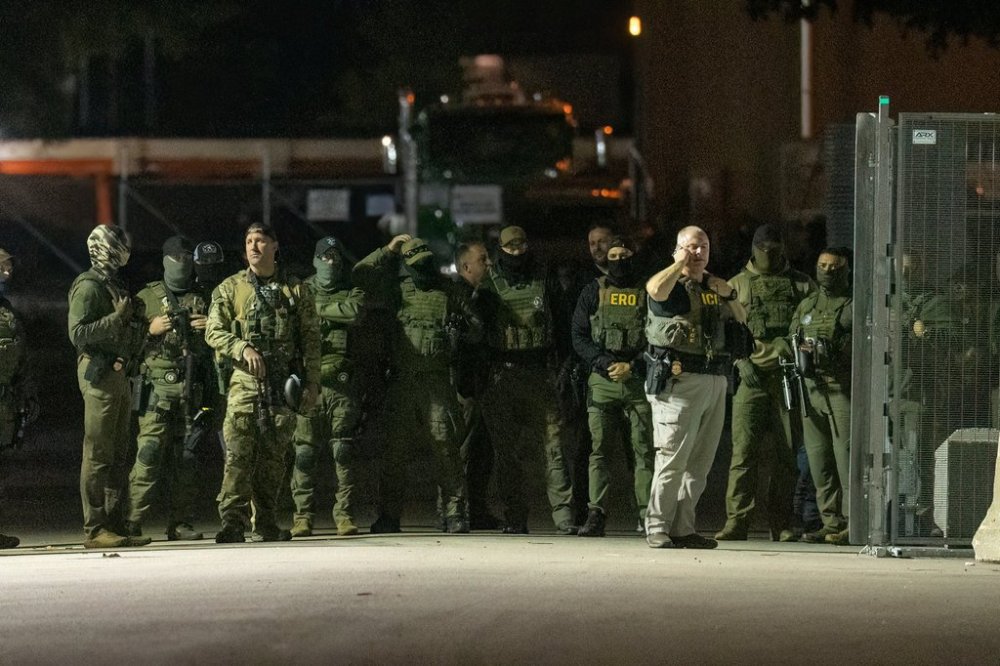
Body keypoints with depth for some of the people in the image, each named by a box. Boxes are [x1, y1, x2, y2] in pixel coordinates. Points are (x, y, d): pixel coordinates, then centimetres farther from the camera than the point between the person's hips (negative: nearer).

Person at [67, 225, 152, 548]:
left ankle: (114, 525, 13)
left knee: (118, 455, 10)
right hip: (99, 374, -10)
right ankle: (95, 529, -11)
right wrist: (117, 318, -22)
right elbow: (78, 333, -18)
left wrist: (138, 323, 11)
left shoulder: (115, 285, 20)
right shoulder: (88, 287, -9)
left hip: (119, 374, 10)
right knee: (98, 455, -10)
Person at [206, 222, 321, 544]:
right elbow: (213, 332, 2)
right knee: (238, 454, -13)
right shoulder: (230, 288, 8)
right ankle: (232, 522, -18)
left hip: (283, 385, 2)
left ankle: (265, 524, 13)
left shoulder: (296, 291, 10)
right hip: (244, 383, -2)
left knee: (273, 456, 5)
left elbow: (310, 339, 11)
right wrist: (243, 348, -15)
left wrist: (312, 383, 4)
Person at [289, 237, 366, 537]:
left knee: (344, 452, -4)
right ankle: (303, 516, 3)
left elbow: (355, 310, -12)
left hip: (342, 386, 0)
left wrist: (317, 309, -6)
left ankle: (345, 515, -1)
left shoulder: (351, 294, 12)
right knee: (304, 453, -2)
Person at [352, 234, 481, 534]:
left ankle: (454, 512, -1)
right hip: (402, 381, 1)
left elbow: (477, 330, 15)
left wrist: (464, 325, -8)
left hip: (437, 381, -1)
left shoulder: (448, 291, 10)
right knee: (394, 447, 0)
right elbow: (359, 276, 0)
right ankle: (389, 516, 5)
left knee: (445, 445, -6)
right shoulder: (395, 289, 10)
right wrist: (387, 251, 3)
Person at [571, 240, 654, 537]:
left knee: (644, 449, -5)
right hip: (602, 381, 1)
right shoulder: (594, 292, 11)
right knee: (599, 449, -4)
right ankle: (596, 515, -5)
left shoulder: (648, 292, 7)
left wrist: (633, 367, -9)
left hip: (639, 379, -1)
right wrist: (605, 363, -9)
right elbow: (579, 336, 6)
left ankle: (649, 514, -6)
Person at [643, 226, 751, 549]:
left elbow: (741, 318, 29)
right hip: (679, 381, -7)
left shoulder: (713, 287, 19)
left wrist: (729, 296, 9)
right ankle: (657, 529, -8)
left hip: (714, 382, 7)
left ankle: (683, 528, 12)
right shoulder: (674, 286, -3)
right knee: (673, 459, -10)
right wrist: (681, 263, -10)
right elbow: (656, 288, -26)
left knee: (700, 463, 8)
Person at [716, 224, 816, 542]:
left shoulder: (802, 285, 14)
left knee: (787, 454, 2)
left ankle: (781, 523, 8)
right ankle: (737, 521, -10)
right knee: (744, 451, -10)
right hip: (751, 375, -1)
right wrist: (742, 362, -9)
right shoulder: (737, 285, 12)